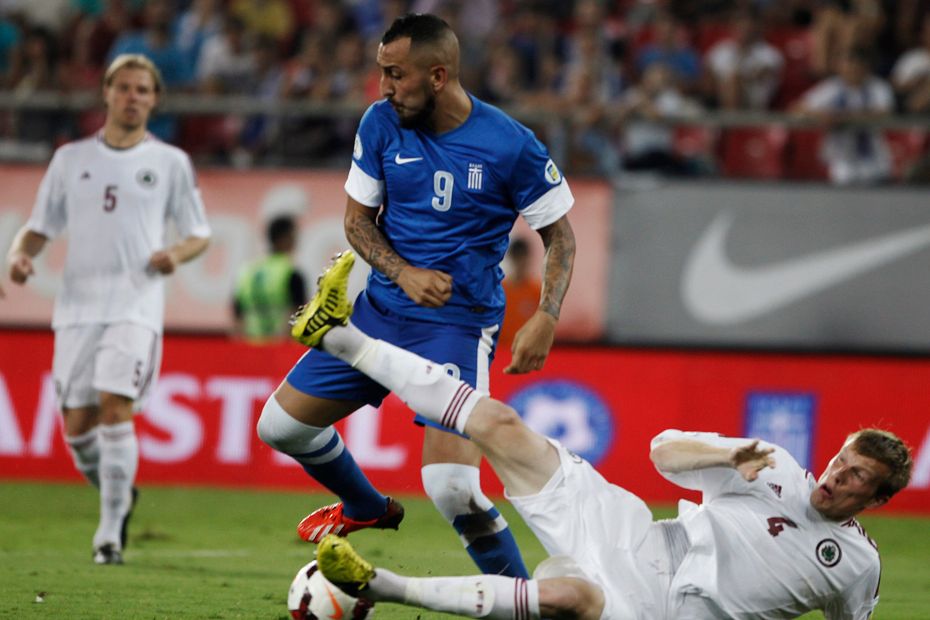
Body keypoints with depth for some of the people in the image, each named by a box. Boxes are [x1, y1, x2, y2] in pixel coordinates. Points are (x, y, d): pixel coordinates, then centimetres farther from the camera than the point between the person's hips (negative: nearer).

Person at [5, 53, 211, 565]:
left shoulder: (170, 162, 8)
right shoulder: (71, 158, 12)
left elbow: (199, 234, 12)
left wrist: (177, 254, -10)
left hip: (136, 306, -3)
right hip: (78, 306, 3)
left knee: (115, 408, -19)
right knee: (77, 425, 0)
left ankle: (110, 533, -15)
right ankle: (119, 497, 28)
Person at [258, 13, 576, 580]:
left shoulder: (511, 146, -14)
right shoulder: (382, 124, -3)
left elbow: (560, 236, -2)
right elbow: (357, 219, 7)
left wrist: (545, 319, -17)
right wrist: (403, 273, -12)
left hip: (459, 325, -6)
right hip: (383, 309, 6)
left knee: (452, 488, -21)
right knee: (281, 424, 8)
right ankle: (367, 508, 37)